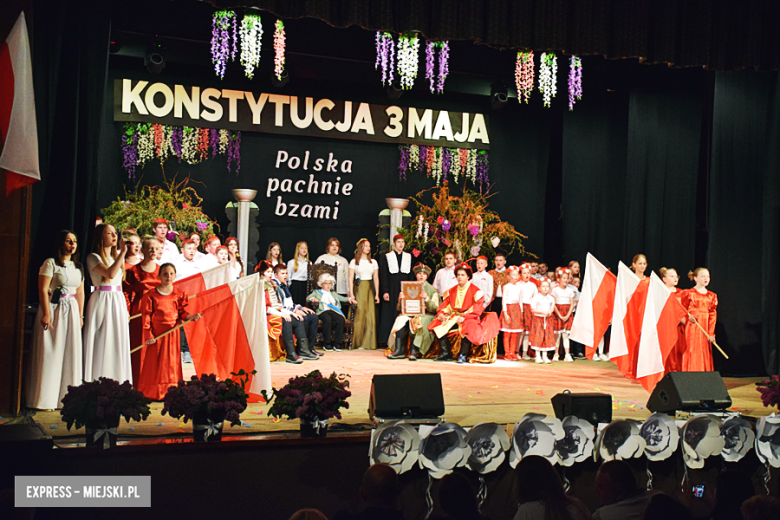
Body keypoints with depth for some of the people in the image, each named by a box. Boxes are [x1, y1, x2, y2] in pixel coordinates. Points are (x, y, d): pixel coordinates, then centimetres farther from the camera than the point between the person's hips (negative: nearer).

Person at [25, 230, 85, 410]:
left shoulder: (78, 267, 14)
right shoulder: (50, 263, -5)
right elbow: (43, 290, -11)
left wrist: (80, 315, 11)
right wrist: (46, 313, -17)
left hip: (71, 311, 6)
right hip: (53, 309, -6)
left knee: (70, 353, 6)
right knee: (49, 354, -3)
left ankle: (66, 397, 13)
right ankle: (45, 399, 4)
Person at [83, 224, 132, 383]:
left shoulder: (116, 256, 16)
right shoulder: (93, 257, -4)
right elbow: (110, 274, -21)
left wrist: (125, 308, 13)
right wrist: (123, 252, -18)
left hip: (118, 302, 7)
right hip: (101, 302, -6)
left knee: (118, 345, 5)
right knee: (101, 344, -6)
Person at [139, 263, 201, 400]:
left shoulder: (179, 294, 3)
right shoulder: (151, 295, -6)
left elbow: (182, 313, 8)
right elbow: (146, 316, -5)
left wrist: (192, 317, -11)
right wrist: (148, 335, -10)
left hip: (173, 332, 3)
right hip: (157, 333, -3)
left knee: (172, 362, 6)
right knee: (155, 363, 1)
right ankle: (154, 394, 9)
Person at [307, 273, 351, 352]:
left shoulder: (334, 293, 34)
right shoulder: (317, 292, 23)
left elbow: (342, 298, 30)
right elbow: (308, 297, 9)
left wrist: (349, 299, 9)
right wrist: (313, 299, -14)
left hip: (334, 311, 4)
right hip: (323, 311, -4)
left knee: (341, 319, -29)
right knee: (328, 319, -38)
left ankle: (337, 343, -21)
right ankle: (326, 344, -27)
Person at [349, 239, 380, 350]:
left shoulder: (373, 262, 13)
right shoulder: (354, 261, 4)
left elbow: (376, 278, 11)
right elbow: (350, 278, 0)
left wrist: (377, 294, 3)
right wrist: (351, 294, -9)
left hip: (370, 289, 3)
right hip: (358, 288, -3)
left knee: (370, 315, -4)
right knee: (359, 315, -6)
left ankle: (369, 343, 2)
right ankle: (357, 343, 1)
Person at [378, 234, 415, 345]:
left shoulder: (409, 257, 13)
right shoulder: (386, 257, 6)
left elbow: (411, 276, 13)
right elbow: (383, 276, 1)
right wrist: (385, 291, -8)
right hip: (391, 290, -2)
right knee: (389, 314, -5)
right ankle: (388, 341, -2)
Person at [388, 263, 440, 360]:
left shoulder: (432, 290, 11)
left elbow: (434, 309, -1)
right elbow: (400, 309, 14)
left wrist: (427, 299, -18)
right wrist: (400, 300, -8)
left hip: (425, 315, -2)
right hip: (409, 314, 3)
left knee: (417, 323, -36)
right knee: (401, 320, -30)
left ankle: (414, 352, -40)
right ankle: (399, 350, -37)